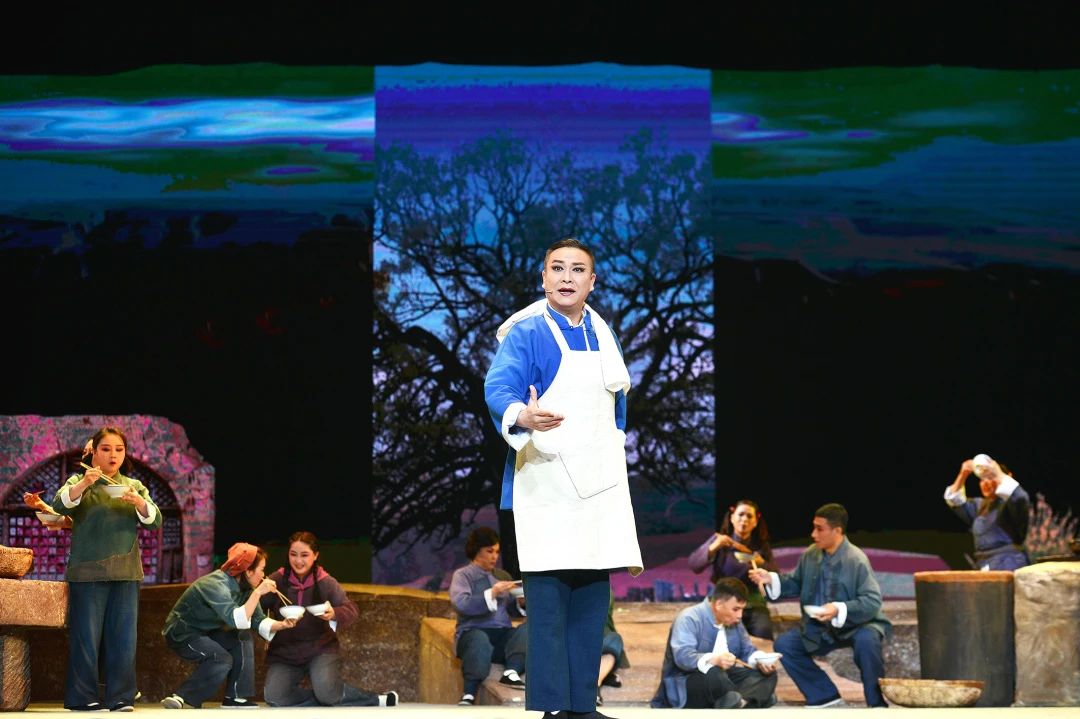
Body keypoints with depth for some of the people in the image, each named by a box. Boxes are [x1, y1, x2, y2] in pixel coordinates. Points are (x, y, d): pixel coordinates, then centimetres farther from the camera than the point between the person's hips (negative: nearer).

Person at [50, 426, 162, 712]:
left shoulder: (134, 486, 14)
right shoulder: (80, 481, 6)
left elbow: (155, 520, 5)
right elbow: (60, 505, -12)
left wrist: (139, 502, -15)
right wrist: (84, 484, -27)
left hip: (125, 571, 3)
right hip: (87, 571, -3)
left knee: (123, 637, 1)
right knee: (86, 635, -2)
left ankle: (121, 697, 7)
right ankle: (82, 697, 4)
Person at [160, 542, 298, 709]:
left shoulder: (244, 587, -3)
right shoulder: (216, 584, -29)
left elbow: (258, 620, -3)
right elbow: (236, 620, -41)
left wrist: (281, 625, -21)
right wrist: (257, 593, -40)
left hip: (205, 632, 9)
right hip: (180, 633, -9)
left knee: (244, 638, -5)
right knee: (222, 659, -25)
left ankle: (236, 698, -2)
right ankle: (179, 699, -16)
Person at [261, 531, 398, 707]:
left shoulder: (326, 582, -6)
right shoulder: (277, 581, -4)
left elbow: (351, 608, -11)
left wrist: (335, 614, -33)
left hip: (320, 648, -2)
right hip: (284, 651, 2)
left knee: (327, 693, -30)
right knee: (274, 697, -24)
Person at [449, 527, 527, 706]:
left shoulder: (503, 576, 24)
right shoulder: (462, 575, 8)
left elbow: (513, 611, 22)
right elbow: (461, 604, -11)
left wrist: (521, 603, -1)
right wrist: (492, 594, -20)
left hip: (503, 634, 4)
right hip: (473, 631, -4)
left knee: (527, 630, -27)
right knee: (480, 640, -40)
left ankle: (511, 672, -44)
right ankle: (469, 695, -42)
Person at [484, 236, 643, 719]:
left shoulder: (602, 334, 14)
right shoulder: (526, 333, -6)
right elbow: (498, 388, -20)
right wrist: (521, 416, -40)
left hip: (598, 483, 6)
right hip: (546, 482, -6)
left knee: (592, 597, 7)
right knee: (548, 596, -9)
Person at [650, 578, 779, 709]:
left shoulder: (733, 621, 10)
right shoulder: (689, 619, -17)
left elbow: (747, 650, 13)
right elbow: (682, 656, -30)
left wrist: (761, 661, -11)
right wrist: (714, 660, -47)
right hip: (685, 684, -8)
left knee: (767, 675, -12)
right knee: (713, 675, -40)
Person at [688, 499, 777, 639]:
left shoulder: (762, 546, 7)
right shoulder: (719, 540, 2)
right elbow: (694, 565, -10)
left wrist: (762, 564, -18)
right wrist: (713, 547, -25)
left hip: (754, 606, 2)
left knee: (764, 633, -27)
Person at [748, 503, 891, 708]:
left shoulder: (857, 560, -22)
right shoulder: (810, 555, -3)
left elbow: (872, 602, -26)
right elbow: (796, 584, 12)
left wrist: (840, 610, -39)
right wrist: (770, 579, -6)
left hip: (856, 625, -7)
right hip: (820, 627, 7)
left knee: (866, 641, -39)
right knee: (784, 644, -5)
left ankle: (877, 704, -20)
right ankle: (825, 695, 7)